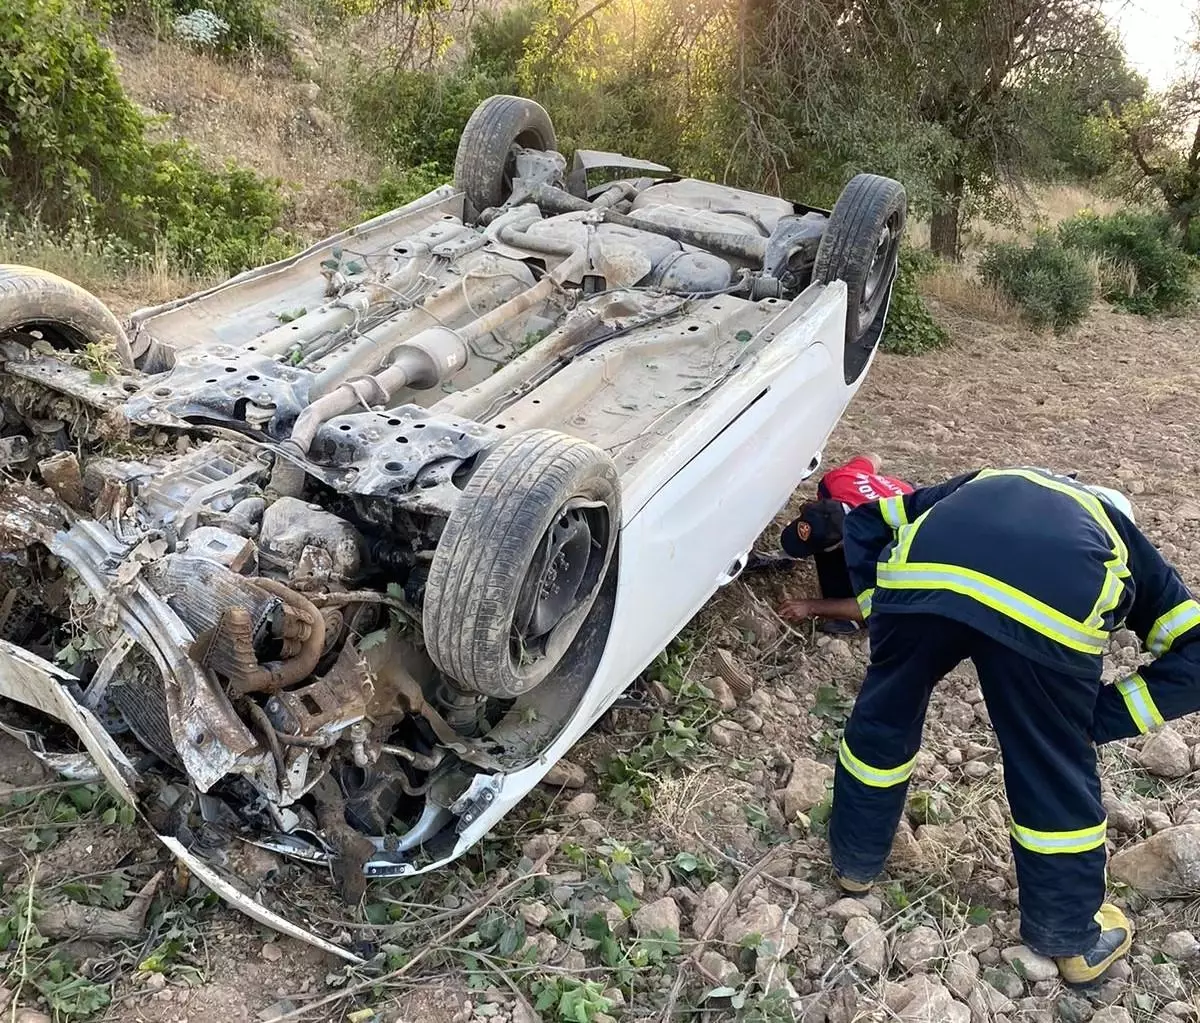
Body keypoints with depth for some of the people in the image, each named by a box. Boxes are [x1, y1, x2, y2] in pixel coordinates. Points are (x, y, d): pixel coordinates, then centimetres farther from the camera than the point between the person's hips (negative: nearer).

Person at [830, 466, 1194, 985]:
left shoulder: (985, 483, 45)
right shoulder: (1122, 540, 39)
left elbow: (865, 522, 36)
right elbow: (1192, 654, 27)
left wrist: (883, 617, 33)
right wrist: (1099, 719, 27)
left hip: (922, 571, 2)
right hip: (1056, 599, -1)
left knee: (881, 721, 28)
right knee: (1057, 773, 22)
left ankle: (853, 861, 50)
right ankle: (1072, 938, 45)